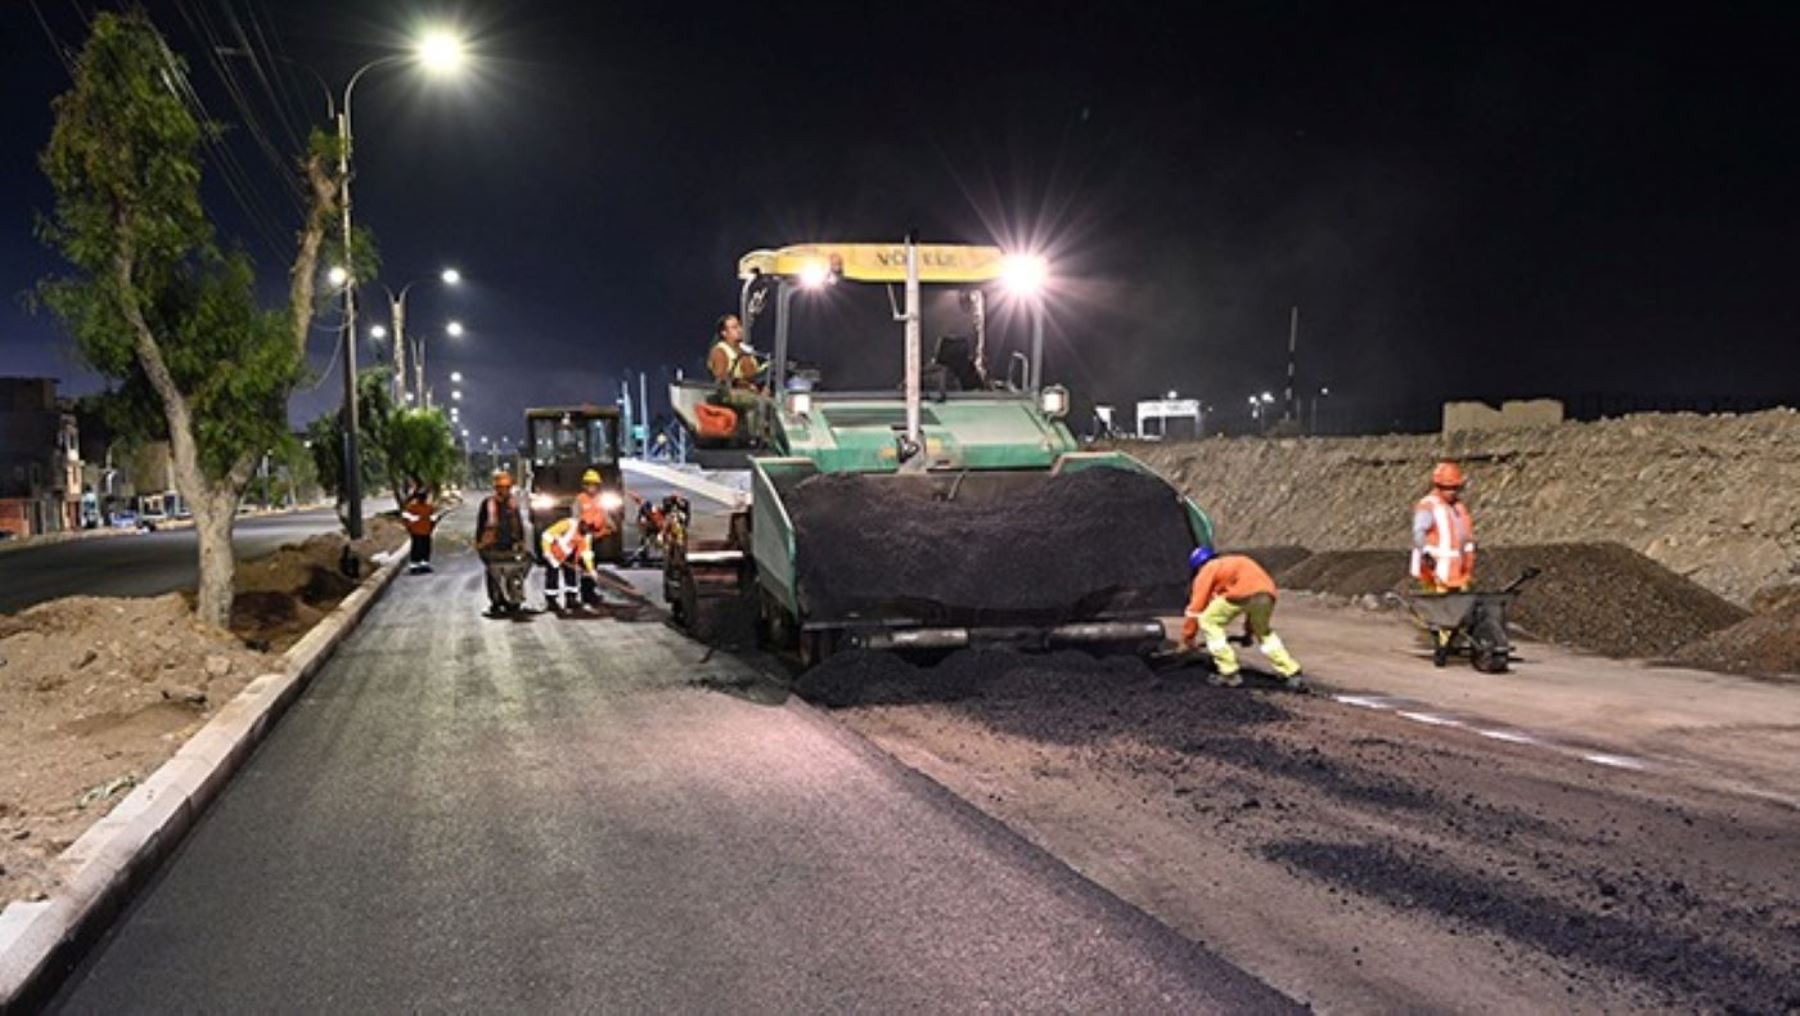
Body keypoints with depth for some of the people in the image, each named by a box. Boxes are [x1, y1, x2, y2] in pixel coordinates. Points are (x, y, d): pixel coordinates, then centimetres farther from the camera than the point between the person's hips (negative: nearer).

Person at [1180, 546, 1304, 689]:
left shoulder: (1207, 570, 21)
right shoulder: (1231, 563, 40)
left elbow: (1197, 606, 15)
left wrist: (1187, 636, 23)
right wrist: (1249, 629, 55)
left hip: (1242, 592, -7)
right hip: (1267, 591, 7)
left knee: (1208, 621, 12)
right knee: (1264, 633, 32)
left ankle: (1229, 674, 10)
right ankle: (1292, 673, 26)